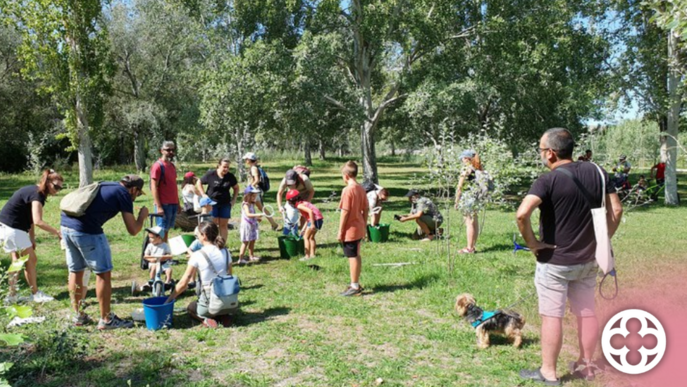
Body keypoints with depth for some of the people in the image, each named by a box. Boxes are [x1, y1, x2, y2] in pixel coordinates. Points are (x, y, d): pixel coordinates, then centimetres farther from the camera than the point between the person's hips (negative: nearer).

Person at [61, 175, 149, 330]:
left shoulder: (105, 185, 22)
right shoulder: (123, 194, 0)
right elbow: (133, 230, -1)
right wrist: (142, 216, 16)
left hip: (66, 223, 8)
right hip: (86, 230, -8)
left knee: (75, 271, 19)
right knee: (103, 273, 4)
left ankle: (79, 316, 30)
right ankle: (106, 320, 12)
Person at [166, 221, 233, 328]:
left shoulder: (198, 255, -12)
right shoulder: (226, 252, 1)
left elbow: (183, 283, -10)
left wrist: (170, 298, 2)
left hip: (209, 303, -4)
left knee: (190, 307, 30)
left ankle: (206, 319, -1)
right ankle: (222, 317, 7)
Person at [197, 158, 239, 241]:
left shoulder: (230, 176, -2)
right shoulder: (211, 174, -10)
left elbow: (236, 188, 13)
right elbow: (199, 183, 3)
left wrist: (234, 199, 3)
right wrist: (203, 195, -5)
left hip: (225, 203, 3)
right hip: (212, 202, -3)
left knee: (224, 225, 5)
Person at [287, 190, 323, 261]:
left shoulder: (299, 205, -7)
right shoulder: (303, 202, 21)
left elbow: (310, 211, -23)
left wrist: (312, 224, -23)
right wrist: (305, 229, 28)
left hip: (315, 219, -9)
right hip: (319, 219, 9)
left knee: (306, 237, 3)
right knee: (311, 237, 22)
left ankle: (307, 256, 3)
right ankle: (312, 254, 26)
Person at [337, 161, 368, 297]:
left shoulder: (347, 190, -18)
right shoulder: (361, 189, 5)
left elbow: (345, 212, -19)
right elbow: (366, 209, 10)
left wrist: (340, 231, -13)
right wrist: (364, 226, 19)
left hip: (350, 230, -8)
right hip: (359, 229, 8)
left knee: (352, 257, 0)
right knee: (356, 255, 17)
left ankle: (355, 287, 7)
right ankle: (356, 284, 28)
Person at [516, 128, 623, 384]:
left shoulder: (548, 181, -19)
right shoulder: (596, 173, -1)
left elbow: (522, 213, -33)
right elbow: (616, 210, 3)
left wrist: (531, 242, -19)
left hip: (554, 262, -6)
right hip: (588, 260, 6)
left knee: (552, 316, 5)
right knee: (587, 313, 18)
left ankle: (548, 373, 16)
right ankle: (586, 365, 32)